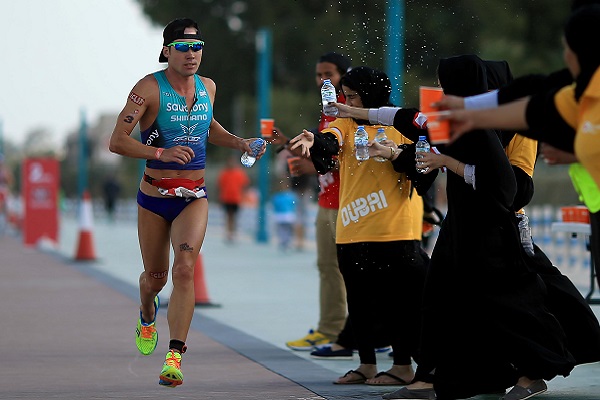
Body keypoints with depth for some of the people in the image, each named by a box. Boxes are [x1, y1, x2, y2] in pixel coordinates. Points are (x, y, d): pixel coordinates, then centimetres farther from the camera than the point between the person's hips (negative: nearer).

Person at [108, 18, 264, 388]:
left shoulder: (208, 87, 5)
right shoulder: (150, 87, -11)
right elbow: (117, 141, -17)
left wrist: (240, 143, 12)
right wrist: (161, 153, -29)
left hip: (194, 198, 2)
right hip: (154, 196, -2)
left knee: (184, 270, -18)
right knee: (156, 276, 13)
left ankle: (174, 357, -21)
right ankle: (148, 315, 50)